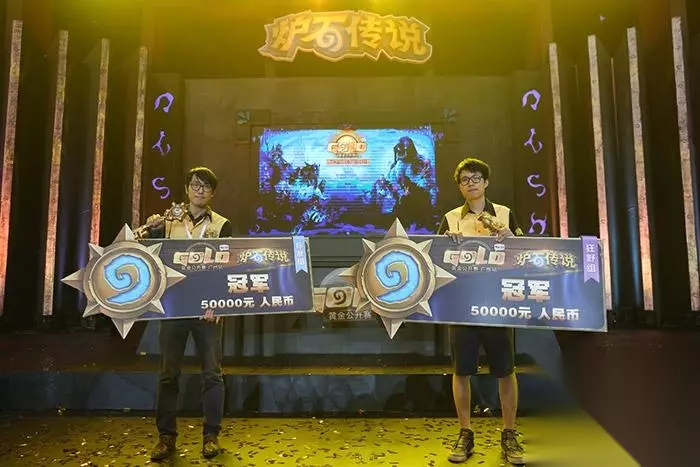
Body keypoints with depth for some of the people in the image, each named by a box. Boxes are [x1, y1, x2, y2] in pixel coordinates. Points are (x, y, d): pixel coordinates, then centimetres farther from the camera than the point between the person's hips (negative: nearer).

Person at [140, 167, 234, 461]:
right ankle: (166, 435, 19)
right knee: (168, 373, 6)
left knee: (211, 372, 3)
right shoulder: (169, 221, 9)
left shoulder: (222, 225, 4)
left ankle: (211, 434, 15)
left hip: (207, 307, -1)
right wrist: (152, 232, -13)